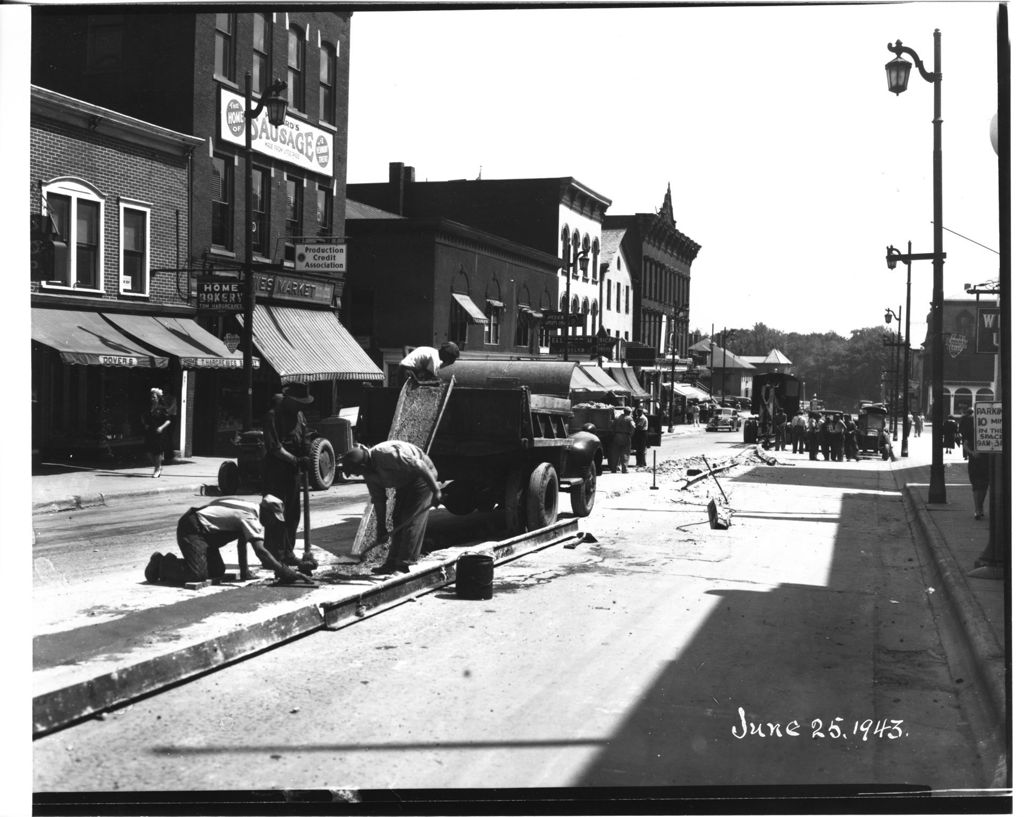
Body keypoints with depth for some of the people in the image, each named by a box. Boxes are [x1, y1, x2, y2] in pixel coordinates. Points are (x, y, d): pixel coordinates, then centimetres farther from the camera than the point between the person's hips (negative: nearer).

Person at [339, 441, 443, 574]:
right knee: (398, 521, 8)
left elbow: (419, 466, -31)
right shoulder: (369, 473, -5)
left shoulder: (387, 454, -33)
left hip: (422, 477, -9)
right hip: (404, 483, 9)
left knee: (412, 521, -13)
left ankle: (404, 565, -12)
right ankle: (392, 563, 12)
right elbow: (378, 500, 4)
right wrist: (381, 528, 4)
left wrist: (436, 490, -28)